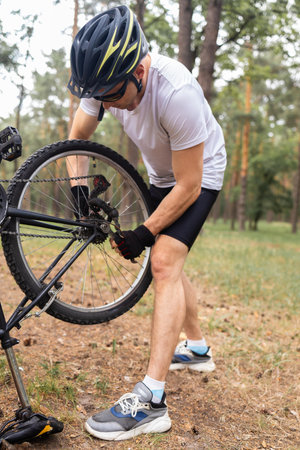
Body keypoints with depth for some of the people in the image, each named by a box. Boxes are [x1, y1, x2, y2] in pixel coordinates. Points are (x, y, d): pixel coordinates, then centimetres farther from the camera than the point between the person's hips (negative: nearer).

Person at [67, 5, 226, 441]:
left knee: (164, 262, -22)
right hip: (161, 175, 8)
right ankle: (198, 348, 36)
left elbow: (189, 186, -30)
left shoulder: (177, 94, -38)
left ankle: (151, 401, -21)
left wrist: (144, 233, -23)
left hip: (199, 175, -8)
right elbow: (77, 137, 0)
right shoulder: (106, 79, -18)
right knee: (167, 261, 15)